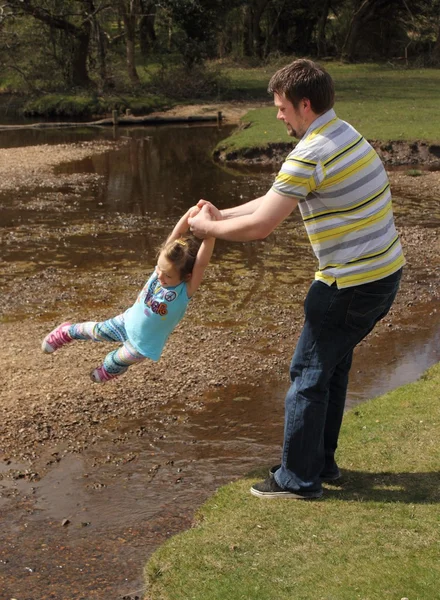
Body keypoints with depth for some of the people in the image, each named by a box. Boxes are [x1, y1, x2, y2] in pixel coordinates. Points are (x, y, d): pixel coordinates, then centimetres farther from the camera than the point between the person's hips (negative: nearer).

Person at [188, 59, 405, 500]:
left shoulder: (309, 156, -20)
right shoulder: (345, 134, 12)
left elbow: (260, 226, -19)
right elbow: (277, 199, 17)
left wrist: (209, 228, -2)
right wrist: (221, 215, 15)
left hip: (351, 284, -9)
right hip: (385, 272, 10)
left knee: (308, 373, 4)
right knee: (333, 367, 20)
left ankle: (298, 478, 16)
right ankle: (321, 462, 33)